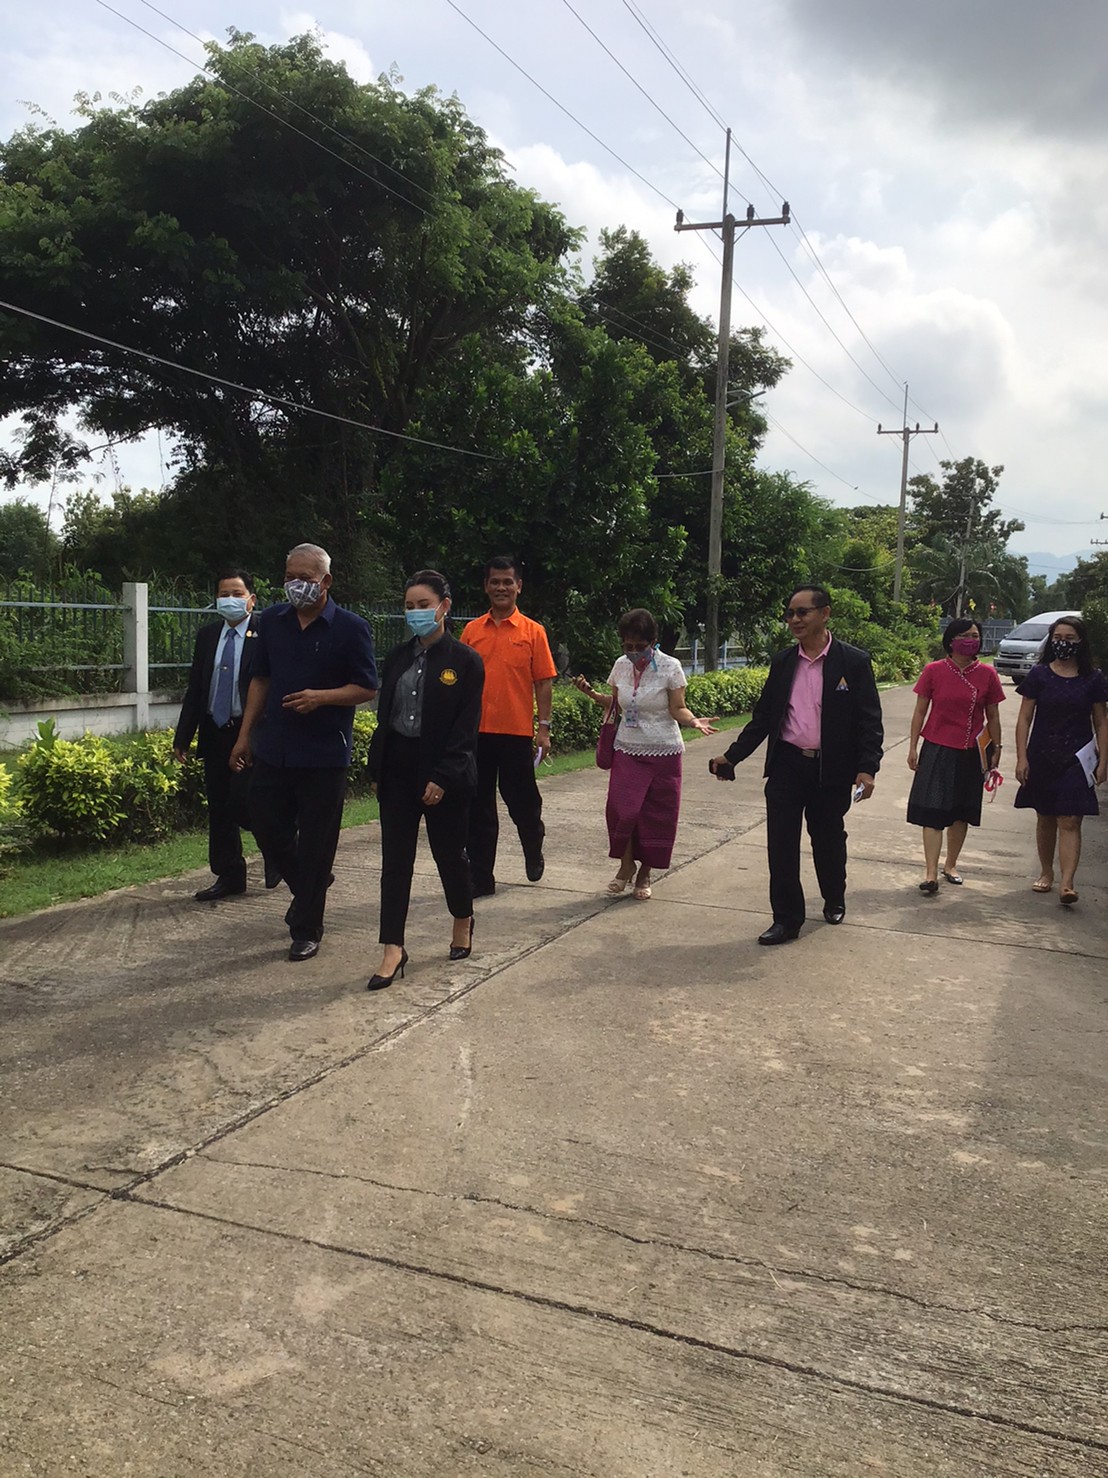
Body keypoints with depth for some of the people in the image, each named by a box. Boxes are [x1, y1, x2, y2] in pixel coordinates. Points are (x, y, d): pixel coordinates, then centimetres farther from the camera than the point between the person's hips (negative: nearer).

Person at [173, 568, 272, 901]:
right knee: (219, 809, 10)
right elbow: (195, 689, 13)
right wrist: (182, 736, 9)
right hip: (215, 733, 6)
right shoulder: (207, 636, 10)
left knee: (242, 804, -12)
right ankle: (229, 877, 23)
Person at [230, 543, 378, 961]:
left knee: (315, 844, 3)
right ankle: (308, 887, 40)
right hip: (273, 750, 5)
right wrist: (245, 734, 10)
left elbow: (367, 688, -6)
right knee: (268, 830, 11)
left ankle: (306, 930, 16)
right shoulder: (271, 621, 7)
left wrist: (321, 697, -22)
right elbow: (260, 679, 15)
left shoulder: (350, 628, -7)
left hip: (324, 755, -5)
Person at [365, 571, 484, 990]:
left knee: (449, 852, 10)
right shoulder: (397, 657, 8)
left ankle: (463, 920, 36)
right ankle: (393, 949, 5)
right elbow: (384, 716, 11)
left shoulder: (465, 661, -7)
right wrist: (377, 770, 6)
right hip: (398, 769, 4)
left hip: (446, 772, -4)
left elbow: (466, 727, -11)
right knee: (395, 857, 2)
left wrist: (443, 778, -17)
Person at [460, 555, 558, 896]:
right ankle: (481, 878, 14)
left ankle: (534, 851, 37)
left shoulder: (532, 631, 1)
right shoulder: (472, 630, 7)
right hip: (477, 730, 2)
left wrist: (544, 728, -6)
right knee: (479, 807, 6)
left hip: (517, 731, -2)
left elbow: (543, 681, 0)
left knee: (522, 800, 8)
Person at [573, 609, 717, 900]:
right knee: (621, 810, -10)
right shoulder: (621, 665, 1)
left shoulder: (670, 667, -11)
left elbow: (677, 709, -10)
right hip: (627, 750, 3)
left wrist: (694, 721, -29)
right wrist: (591, 693, -1)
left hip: (663, 753, -2)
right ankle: (626, 866, 13)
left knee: (656, 816, 2)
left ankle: (644, 874, 21)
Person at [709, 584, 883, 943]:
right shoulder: (782, 662, 6)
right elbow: (762, 717, 10)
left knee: (829, 842, 15)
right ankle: (787, 919, 12)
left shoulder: (854, 662, -6)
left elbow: (869, 721, -6)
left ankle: (834, 901, 40)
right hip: (786, 766, 3)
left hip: (831, 769, -2)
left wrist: (867, 768, -17)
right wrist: (732, 756, 3)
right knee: (781, 845, 0)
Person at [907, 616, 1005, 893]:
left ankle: (951, 865, 27)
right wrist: (913, 747, 0)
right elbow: (920, 711, 1)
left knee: (961, 813, 12)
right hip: (937, 751, -2)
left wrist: (996, 749, 8)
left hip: (970, 754, 2)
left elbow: (992, 716, 7)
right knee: (933, 812, -7)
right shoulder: (933, 671, -4)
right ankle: (931, 873, -6)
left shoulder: (987, 674, -1)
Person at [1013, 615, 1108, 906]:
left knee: (1070, 822, -8)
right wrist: (1022, 757, -6)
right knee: (1045, 818, 13)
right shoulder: (1039, 674, 0)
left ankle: (1067, 883, -13)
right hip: (1042, 758, 1)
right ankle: (1046, 873, 29)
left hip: (1076, 760, -1)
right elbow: (1024, 718, 0)